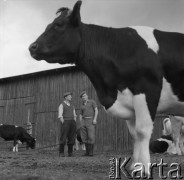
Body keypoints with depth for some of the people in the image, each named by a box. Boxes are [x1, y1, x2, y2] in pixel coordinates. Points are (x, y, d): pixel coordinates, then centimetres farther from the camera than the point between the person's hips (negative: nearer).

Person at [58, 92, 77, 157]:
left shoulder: (72, 105, 16)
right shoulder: (61, 105, -2)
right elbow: (60, 116, -8)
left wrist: (74, 124, 8)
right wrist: (63, 124, -15)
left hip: (72, 122, 5)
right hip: (65, 122, -5)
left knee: (71, 138, 3)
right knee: (63, 138, -6)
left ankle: (70, 152, 10)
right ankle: (61, 153, 2)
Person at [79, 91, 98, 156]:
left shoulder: (92, 101, 3)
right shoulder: (82, 105, 18)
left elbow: (96, 110, -5)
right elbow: (81, 115, 21)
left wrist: (95, 119, -17)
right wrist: (81, 123, 7)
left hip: (91, 121, -5)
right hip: (84, 121, 5)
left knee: (91, 137, -13)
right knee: (85, 137, 0)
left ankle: (91, 152, -7)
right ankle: (87, 152, 9)